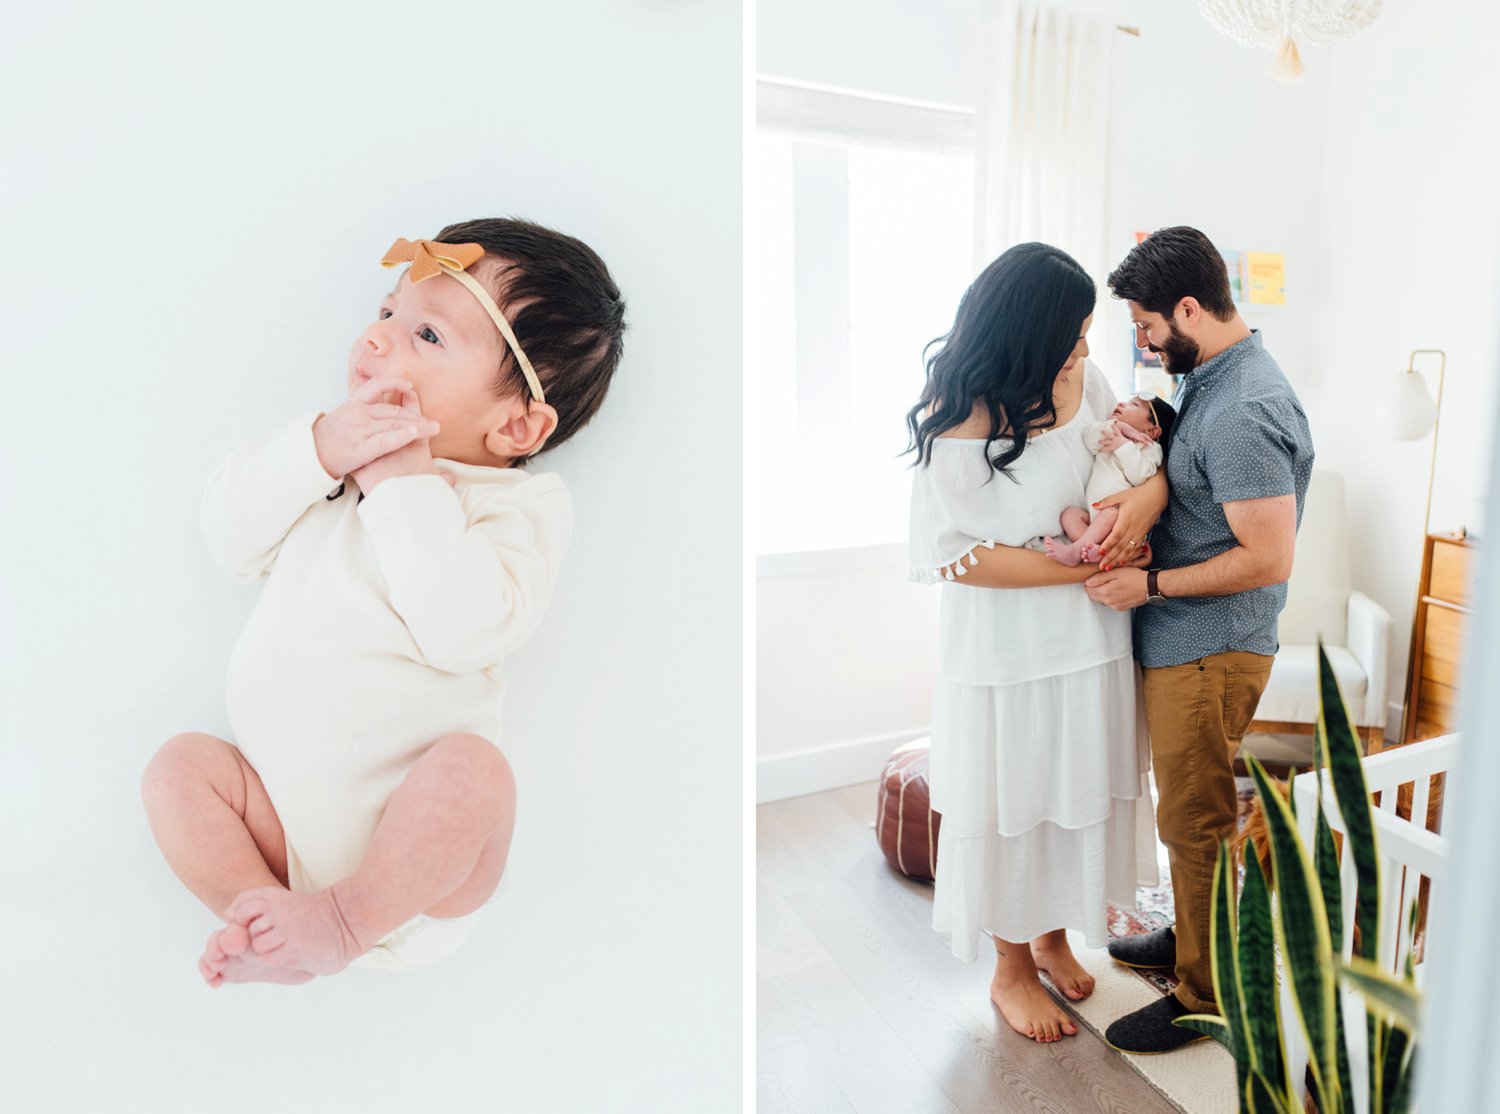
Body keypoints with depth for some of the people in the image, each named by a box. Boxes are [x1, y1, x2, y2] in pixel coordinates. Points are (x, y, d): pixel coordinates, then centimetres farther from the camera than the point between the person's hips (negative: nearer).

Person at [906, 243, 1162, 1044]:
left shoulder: (1082, 380, -2)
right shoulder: (955, 422, -20)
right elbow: (953, 554, -20)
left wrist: (1154, 489, -15)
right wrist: (1085, 566, -20)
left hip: (1090, 640, 6)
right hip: (1005, 654, -6)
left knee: (1077, 788, 21)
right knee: (1011, 802, 12)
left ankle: (1054, 934, 48)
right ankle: (1012, 969, 38)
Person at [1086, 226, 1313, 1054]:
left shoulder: (1244, 413, -24)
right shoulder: (1208, 378, 7)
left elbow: (1269, 558, -26)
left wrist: (1148, 585, -19)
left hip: (1208, 650, -9)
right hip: (1180, 641, 10)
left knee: (1196, 821, 6)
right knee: (1188, 808, 23)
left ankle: (1204, 994, 25)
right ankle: (1191, 935, 42)